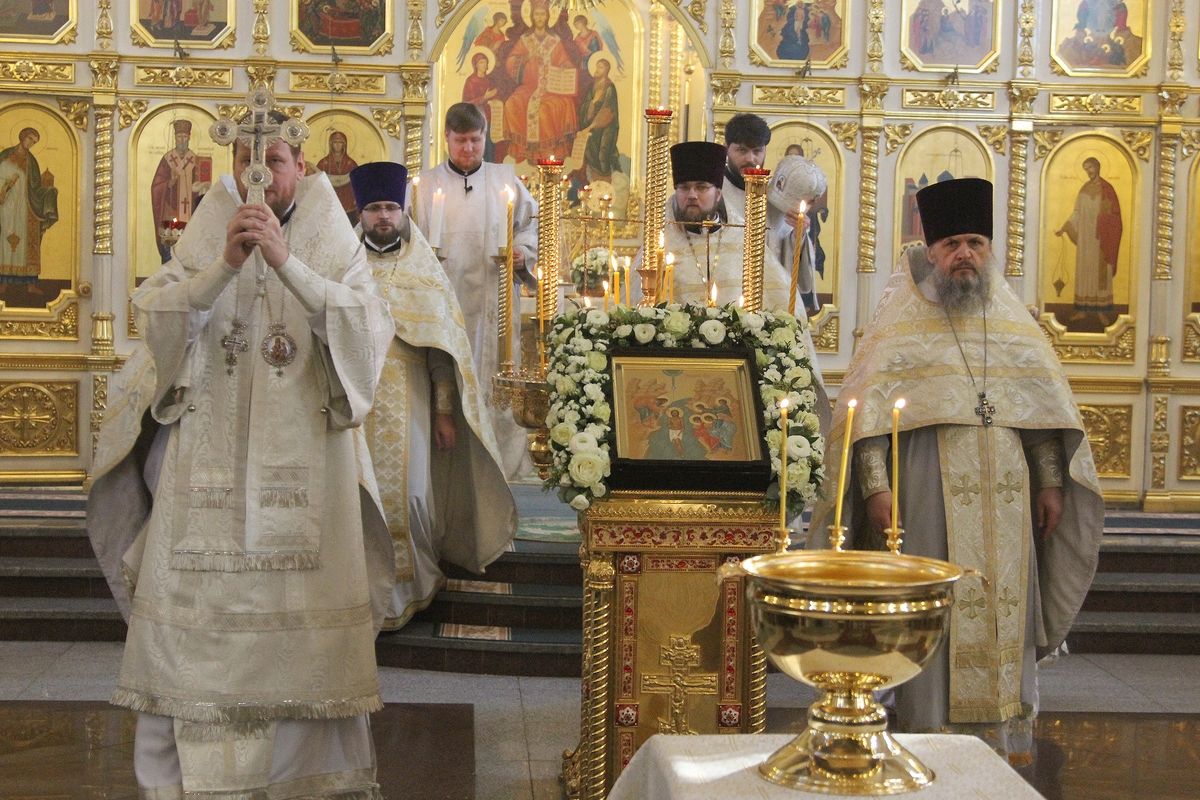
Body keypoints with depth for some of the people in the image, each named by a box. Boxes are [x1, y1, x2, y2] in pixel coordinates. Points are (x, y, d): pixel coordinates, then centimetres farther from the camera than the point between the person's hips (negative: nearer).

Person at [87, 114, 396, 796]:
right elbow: (157, 316, -3)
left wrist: (286, 261, -19)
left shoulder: (332, 240, 7)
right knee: (198, 615, -3)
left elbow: (367, 325, -10)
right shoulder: (209, 233, 10)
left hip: (302, 462, -1)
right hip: (210, 455, 1)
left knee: (302, 622, -3)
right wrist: (225, 264, -18)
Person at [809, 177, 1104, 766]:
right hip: (931, 495, -3)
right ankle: (931, 732, 7)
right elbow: (867, 409, -6)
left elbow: (1046, 407, 15)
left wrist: (1052, 482, 8)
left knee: (1005, 609, 6)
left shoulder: (1013, 321, 13)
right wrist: (875, 486, -15)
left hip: (1006, 498, 4)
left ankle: (1005, 736, 15)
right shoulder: (899, 322, 2)